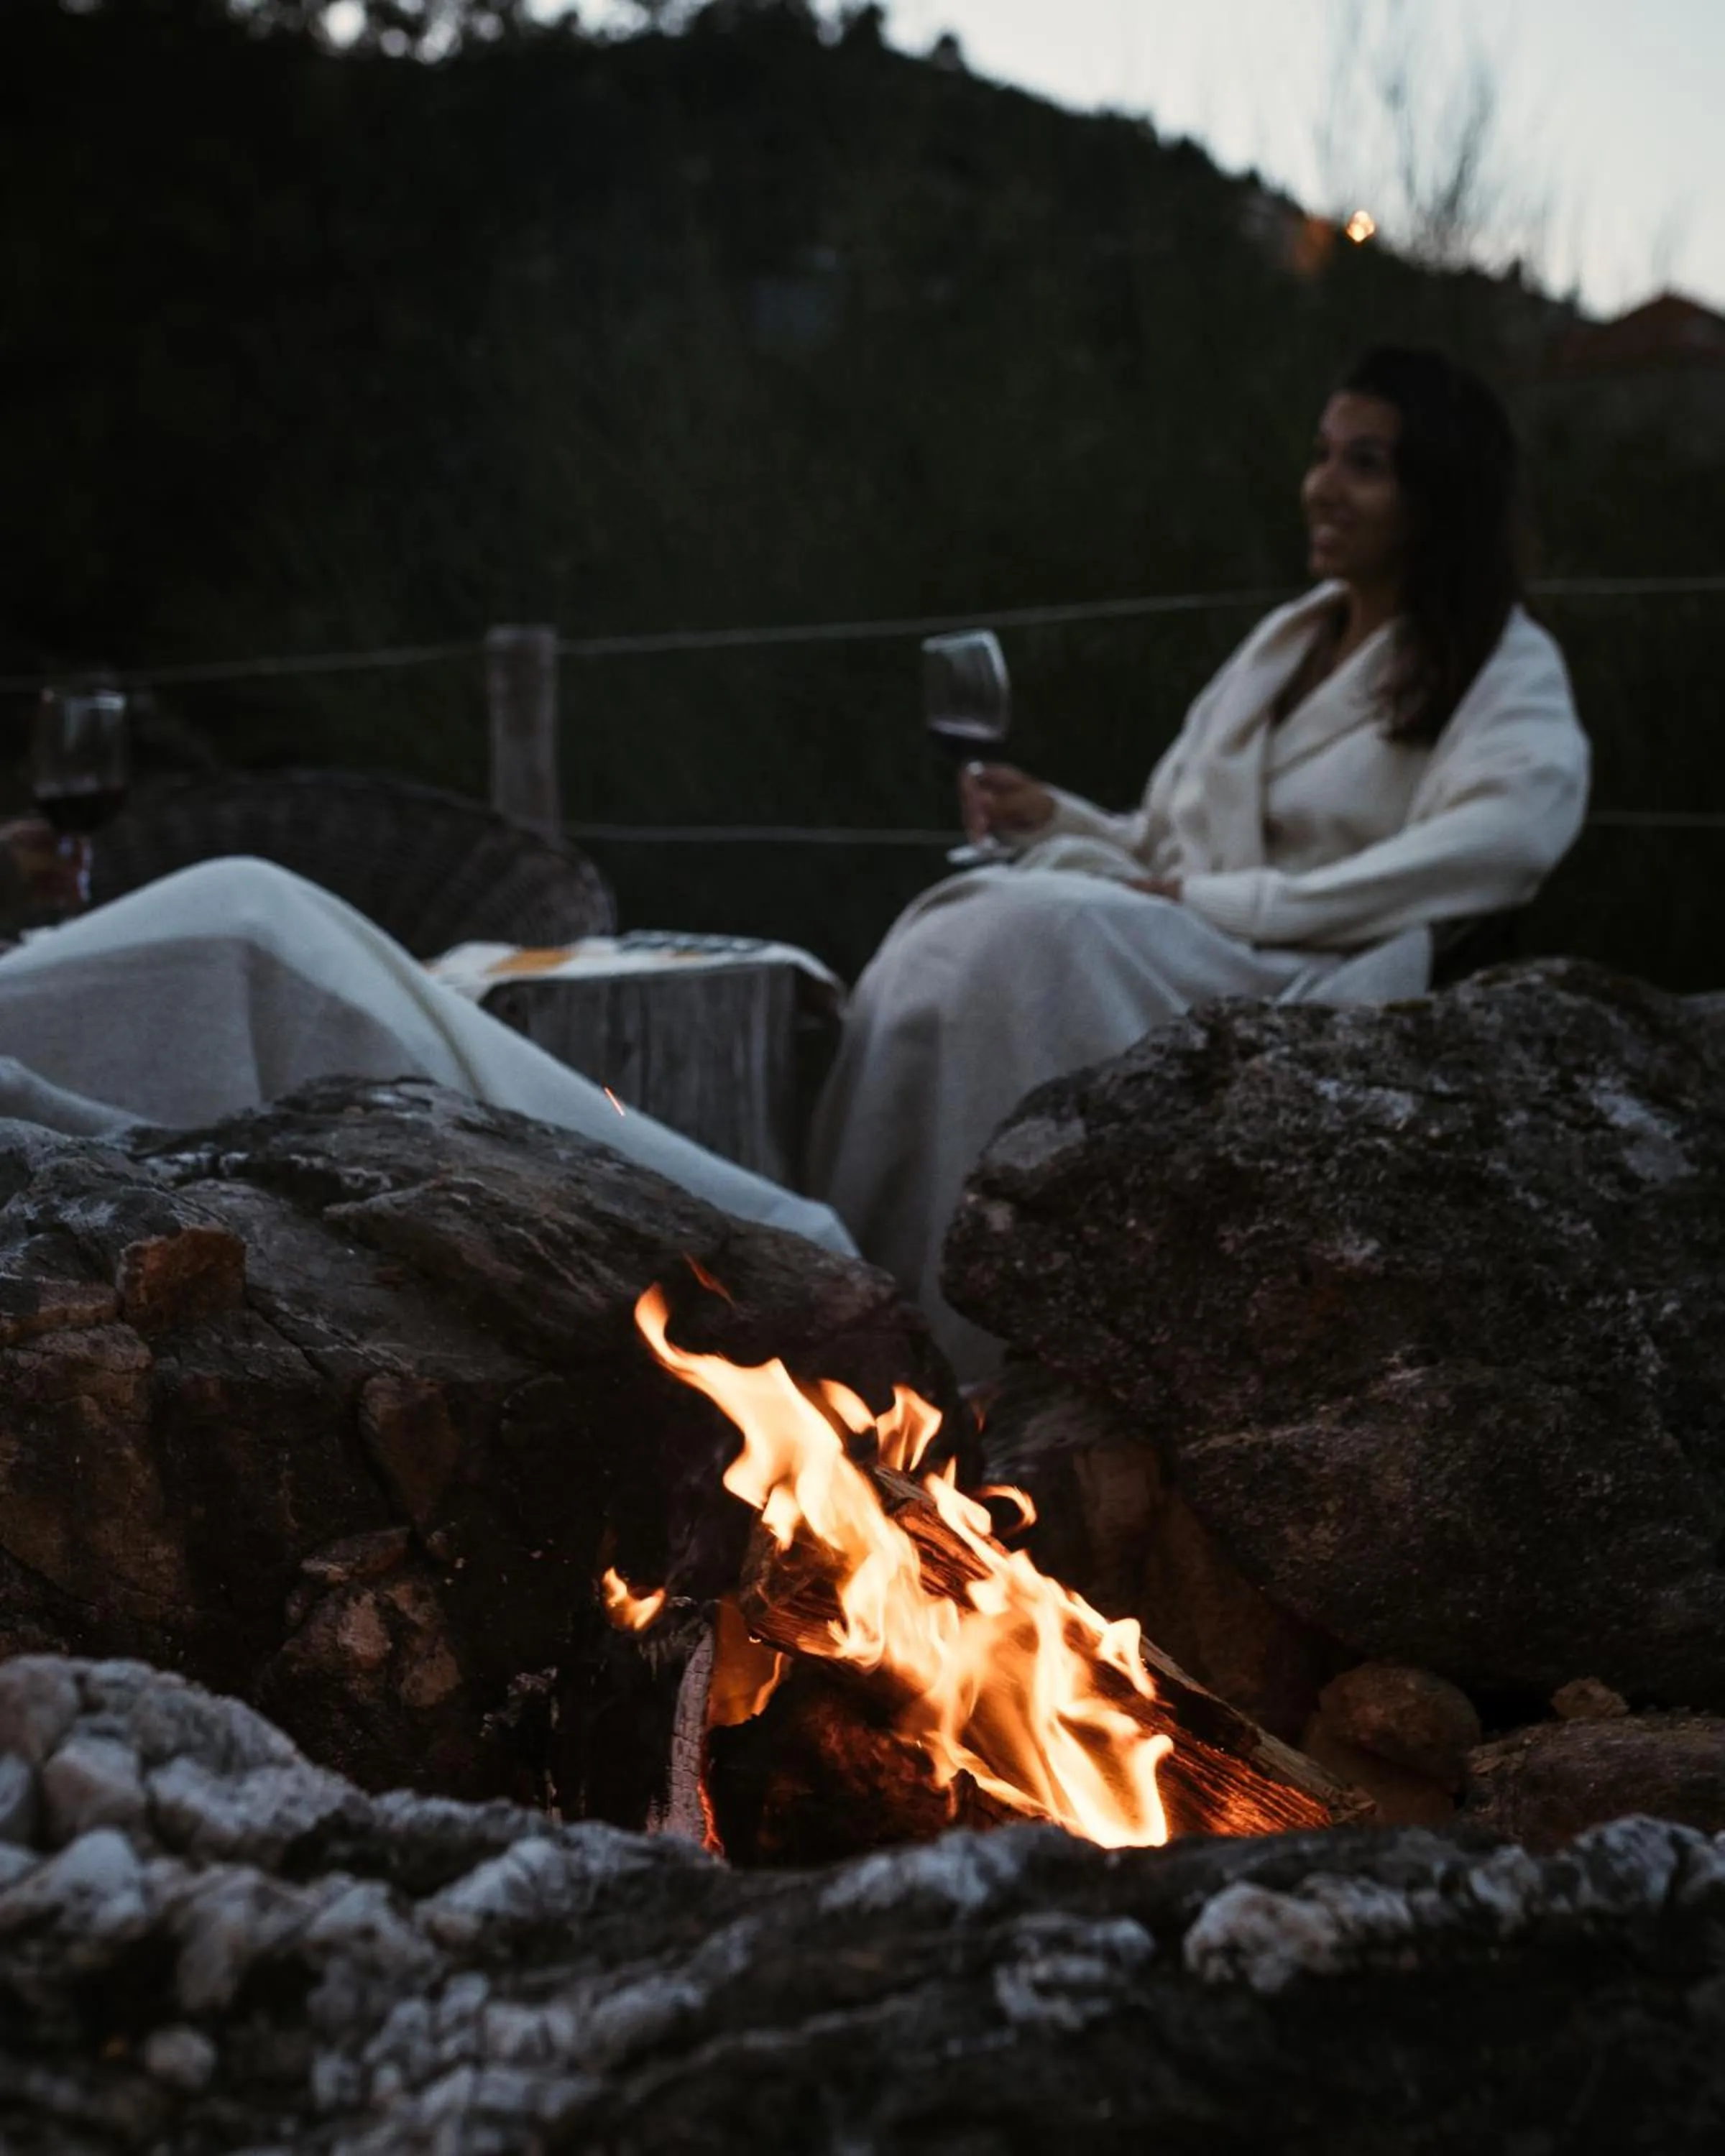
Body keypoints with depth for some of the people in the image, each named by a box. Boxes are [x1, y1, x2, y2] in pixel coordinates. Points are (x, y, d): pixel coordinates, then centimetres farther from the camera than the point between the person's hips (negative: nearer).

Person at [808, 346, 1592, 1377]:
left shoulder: (1506, 668, 2)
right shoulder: (1287, 637, 23)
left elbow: (1519, 824, -21)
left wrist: (1227, 902, -24)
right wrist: (1049, 817, 1)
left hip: (1306, 983, -6)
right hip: (1171, 945, 6)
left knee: (1034, 935, -31)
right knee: (945, 940, -23)